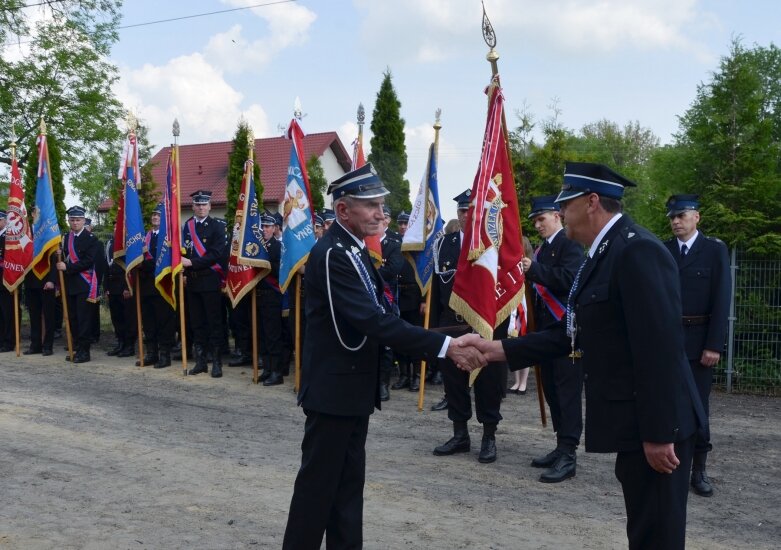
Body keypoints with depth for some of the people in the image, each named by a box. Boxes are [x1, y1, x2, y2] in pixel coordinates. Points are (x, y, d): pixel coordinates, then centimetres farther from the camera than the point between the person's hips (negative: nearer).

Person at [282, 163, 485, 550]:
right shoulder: (332, 253, -21)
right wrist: (445, 346, -31)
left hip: (353, 385, 9)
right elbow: (373, 319, -30)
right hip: (334, 387, -9)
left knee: (349, 481, 16)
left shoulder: (354, 250, 10)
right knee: (319, 482, 1)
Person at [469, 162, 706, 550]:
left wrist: (659, 433, -23)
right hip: (635, 423, 10)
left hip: (655, 426, -10)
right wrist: (497, 350, 7)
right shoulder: (605, 253, 13)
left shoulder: (638, 250, -19)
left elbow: (659, 349, -24)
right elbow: (571, 334, 12)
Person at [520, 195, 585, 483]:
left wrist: (534, 270, -21)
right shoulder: (542, 248, 17)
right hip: (546, 328, 9)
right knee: (551, 388, 12)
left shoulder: (570, 244, -8)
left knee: (567, 390, -6)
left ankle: (568, 455, -4)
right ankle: (562, 446, 22)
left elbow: (569, 278, -22)